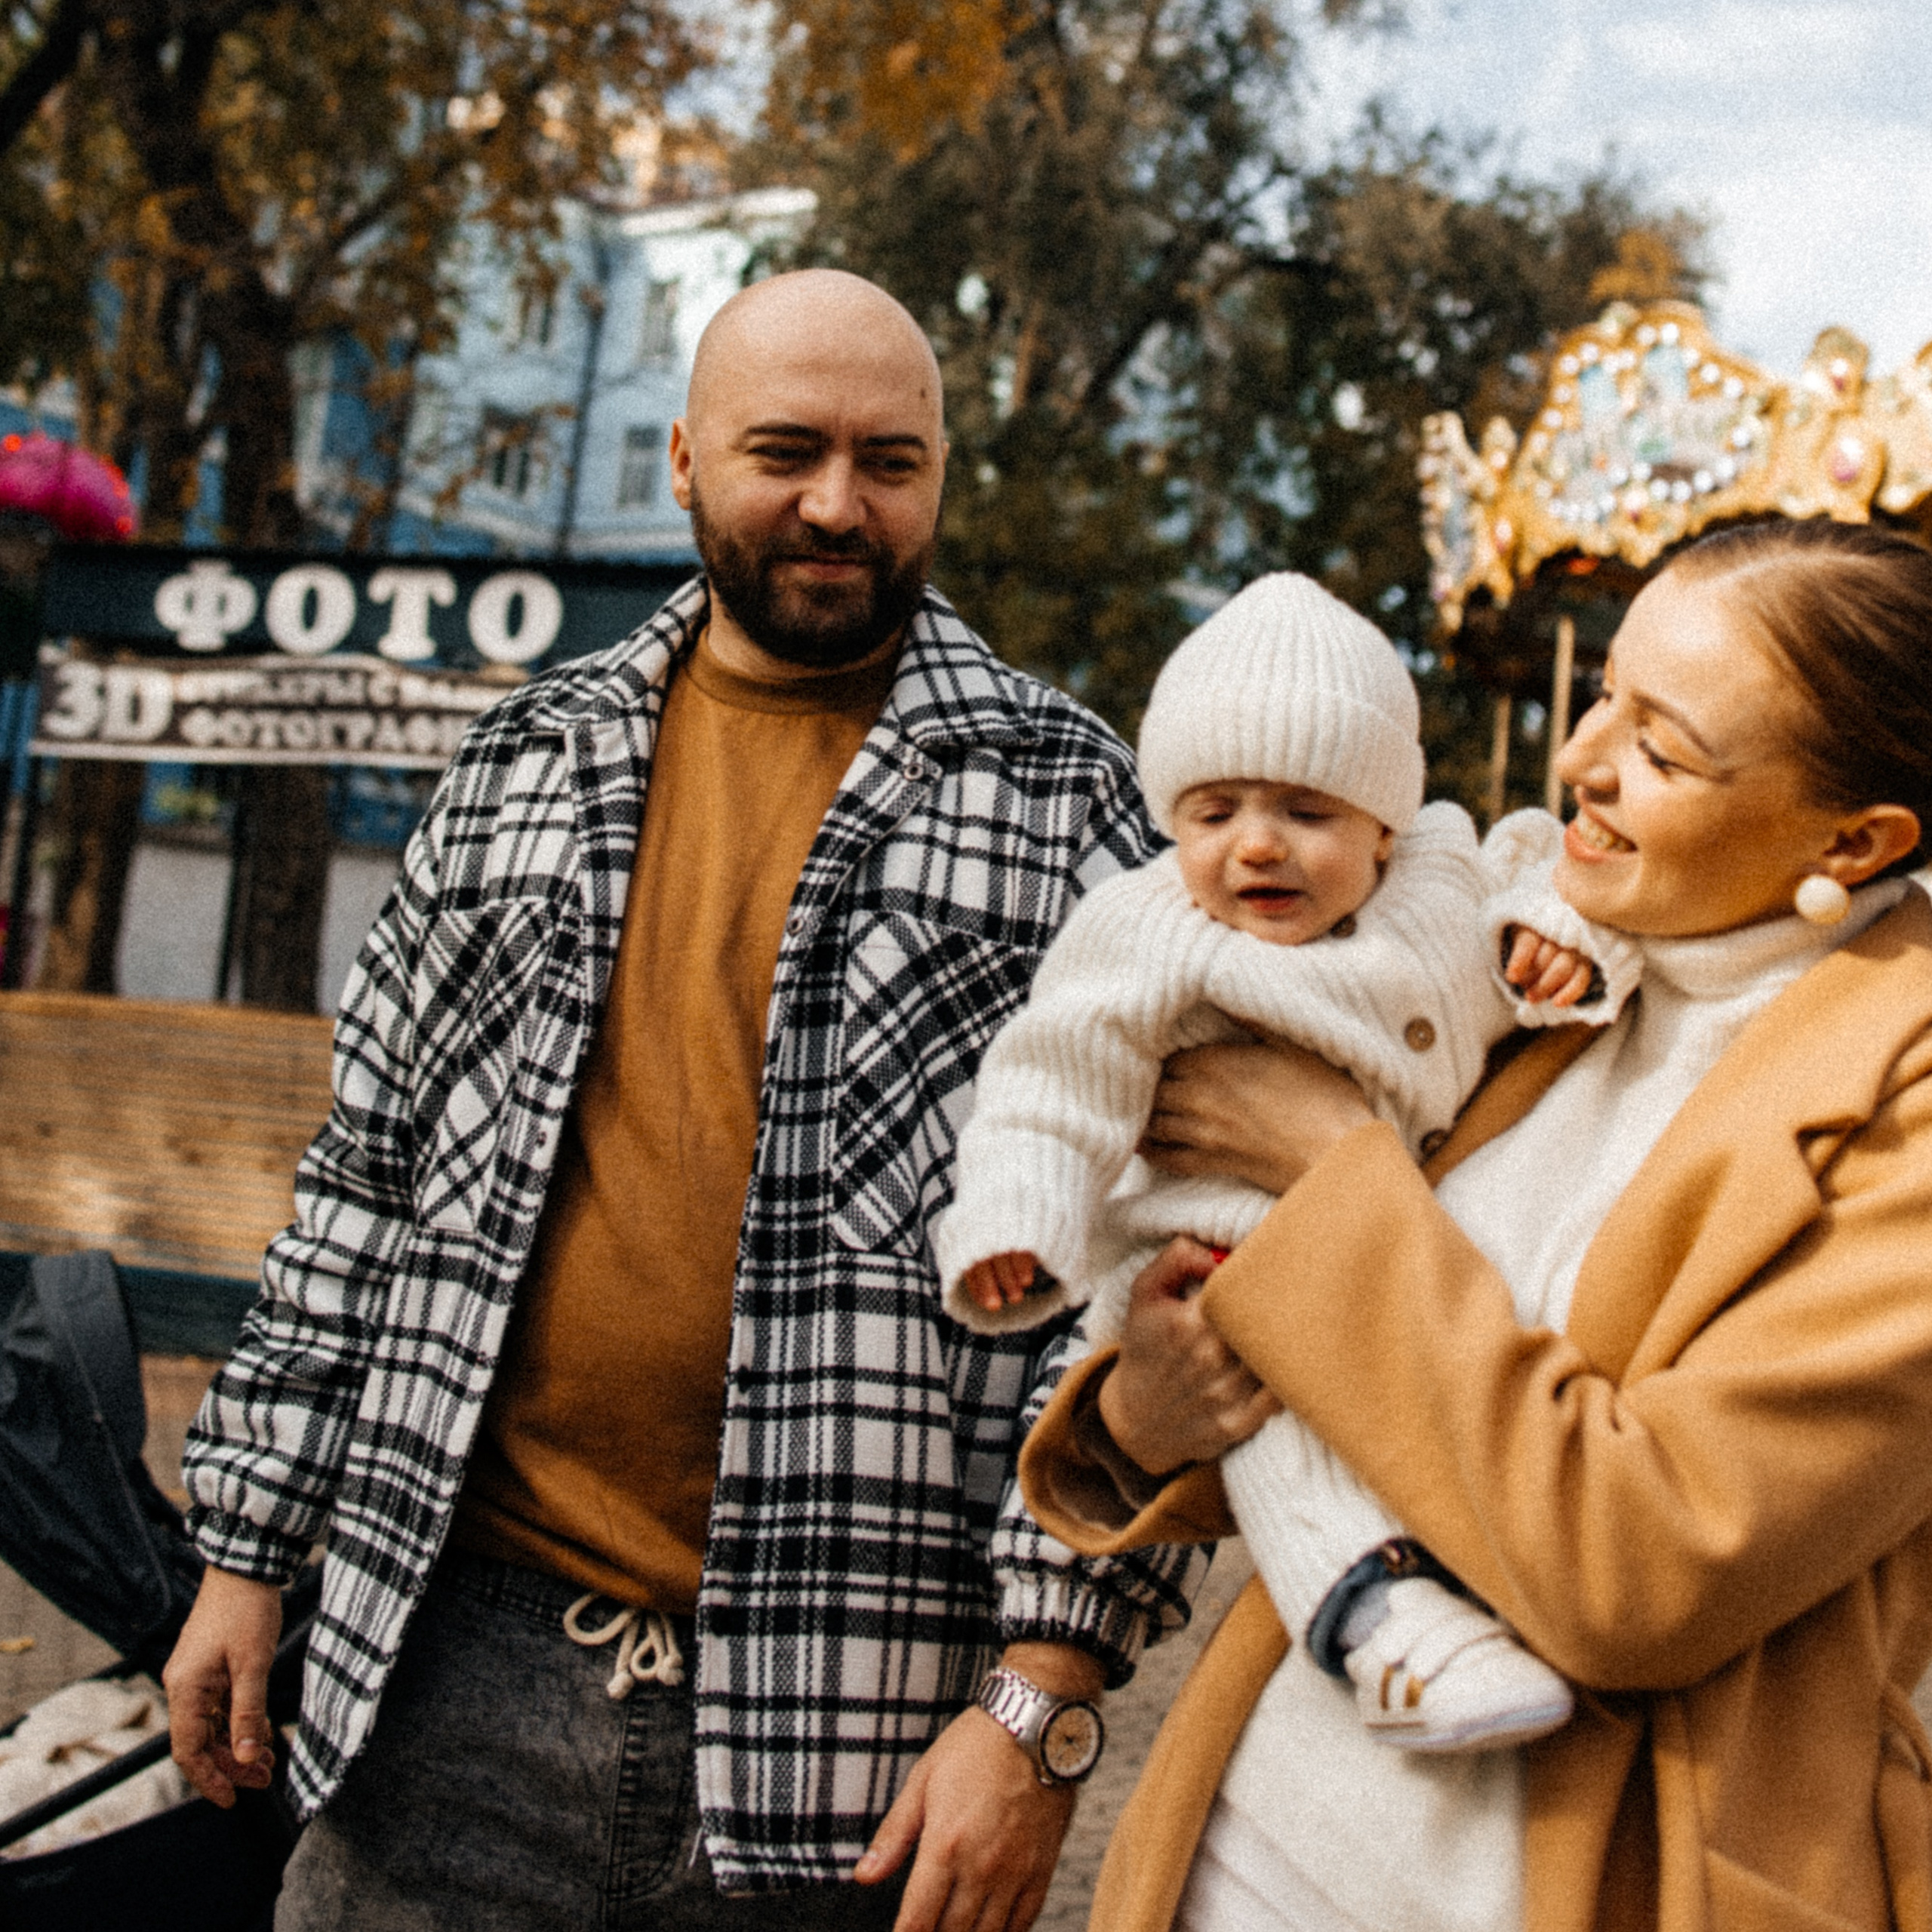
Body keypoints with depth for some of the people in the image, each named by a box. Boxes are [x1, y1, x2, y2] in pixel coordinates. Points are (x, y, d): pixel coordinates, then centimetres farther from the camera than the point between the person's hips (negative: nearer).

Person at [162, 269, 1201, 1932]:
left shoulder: (1063, 796, -2)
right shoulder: (534, 761, 9)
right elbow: (369, 1165, 13)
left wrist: (1046, 1695, -11)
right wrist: (248, 1545, 11)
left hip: (847, 1708, -3)